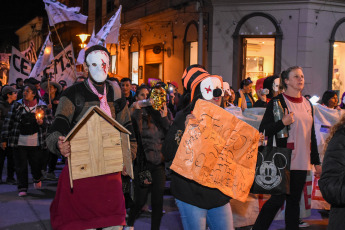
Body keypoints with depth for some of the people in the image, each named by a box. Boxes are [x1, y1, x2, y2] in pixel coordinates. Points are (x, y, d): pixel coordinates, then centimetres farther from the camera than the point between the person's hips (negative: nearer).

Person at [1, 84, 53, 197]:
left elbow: (50, 121, 9)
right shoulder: (17, 105, 4)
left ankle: (37, 179, 38)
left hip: (35, 142, -1)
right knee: (20, 165, 0)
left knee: (36, 163, 6)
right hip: (19, 141, 1)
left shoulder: (42, 106, 1)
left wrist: (42, 122, -14)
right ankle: (22, 188, 11)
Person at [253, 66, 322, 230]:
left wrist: (316, 162, 17)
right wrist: (283, 123, -23)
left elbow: (311, 135, 19)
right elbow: (263, 131, -9)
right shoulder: (277, 102, -5)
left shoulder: (307, 104, 14)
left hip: (301, 161, 6)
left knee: (294, 200, 10)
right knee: (278, 198, -4)